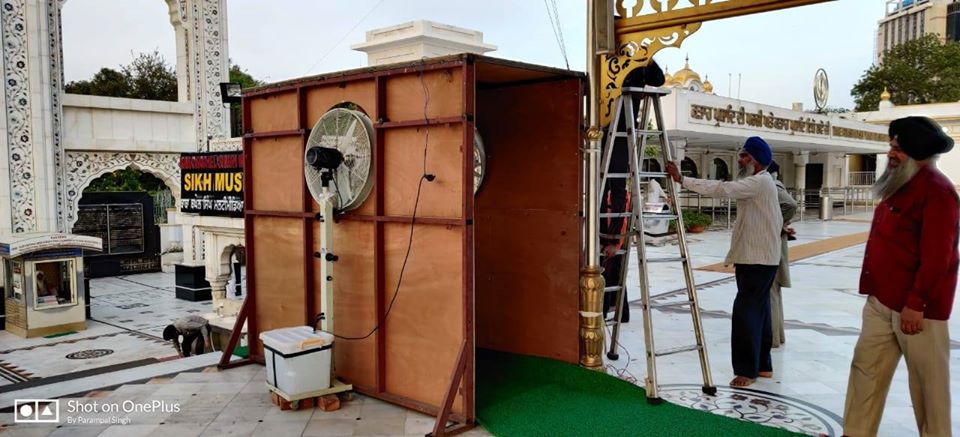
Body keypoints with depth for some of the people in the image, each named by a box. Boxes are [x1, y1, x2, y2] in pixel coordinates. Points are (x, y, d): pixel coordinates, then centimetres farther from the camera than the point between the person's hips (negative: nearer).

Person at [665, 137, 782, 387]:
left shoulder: (760, 182, -14)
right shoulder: (758, 183, 19)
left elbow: (722, 189, -28)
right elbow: (776, 220, 24)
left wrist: (682, 180, -29)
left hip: (758, 259, -11)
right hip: (758, 258, 11)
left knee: (745, 311, -11)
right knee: (758, 311, 13)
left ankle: (747, 369, -6)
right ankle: (763, 365, 21)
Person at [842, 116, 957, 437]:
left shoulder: (936, 190, -16)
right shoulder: (900, 184, 14)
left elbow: (936, 257, -21)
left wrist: (916, 304, -21)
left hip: (915, 306, -9)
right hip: (882, 300, 9)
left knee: (927, 380, 6)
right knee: (866, 367, 12)